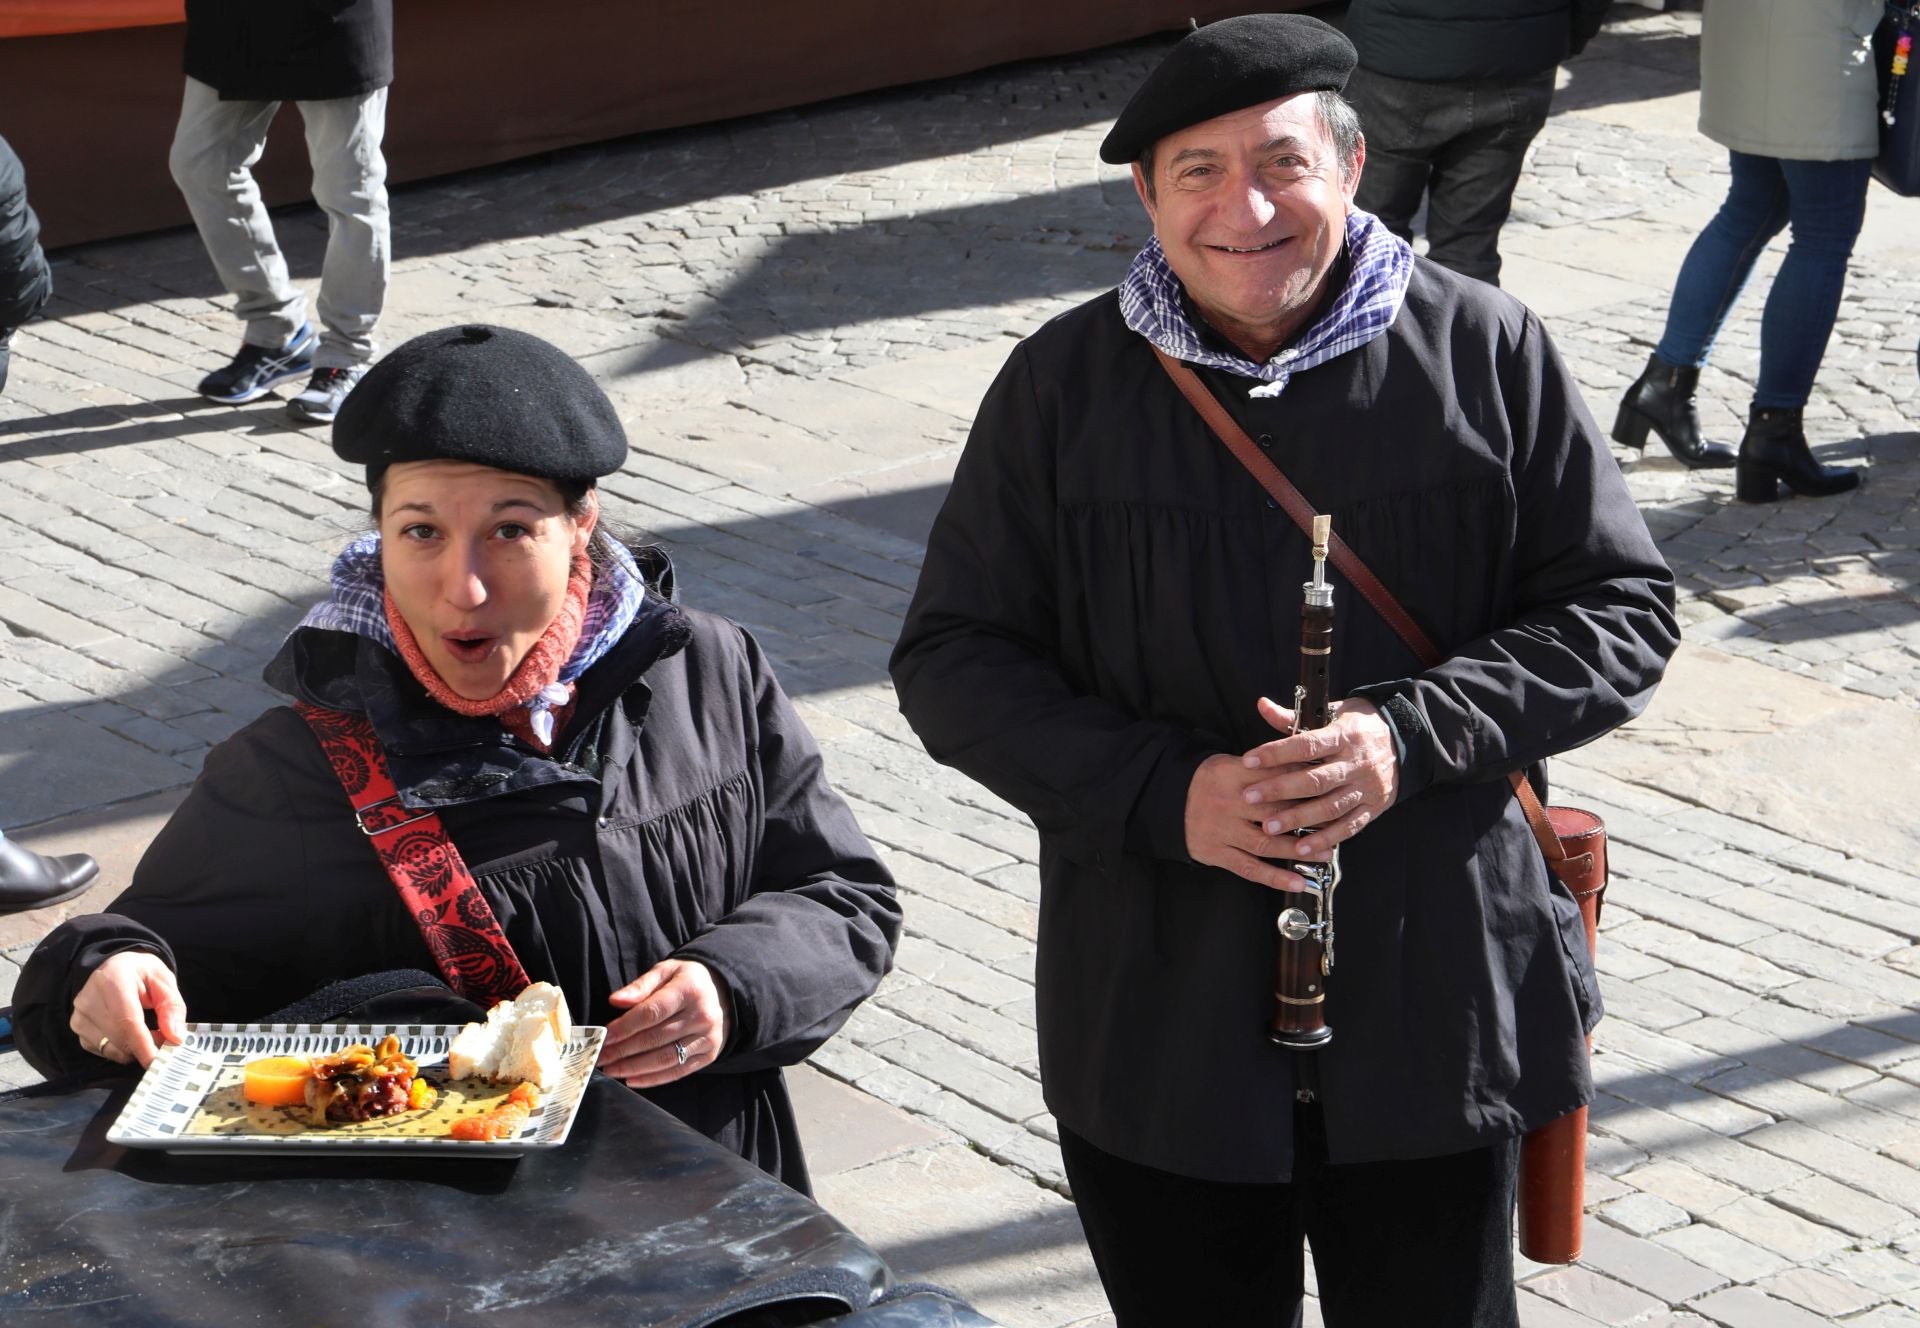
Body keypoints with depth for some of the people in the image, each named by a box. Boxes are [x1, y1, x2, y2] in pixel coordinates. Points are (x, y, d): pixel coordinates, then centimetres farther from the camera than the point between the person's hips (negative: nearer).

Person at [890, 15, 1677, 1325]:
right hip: (1157, 1015, 1)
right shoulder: (1063, 386, -1)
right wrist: (1163, 793, -16)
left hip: (1436, 1008, -1)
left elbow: (1621, 611, -1)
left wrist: (1413, 736, -18)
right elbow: (954, 660, 0)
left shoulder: (1487, 355, -3)